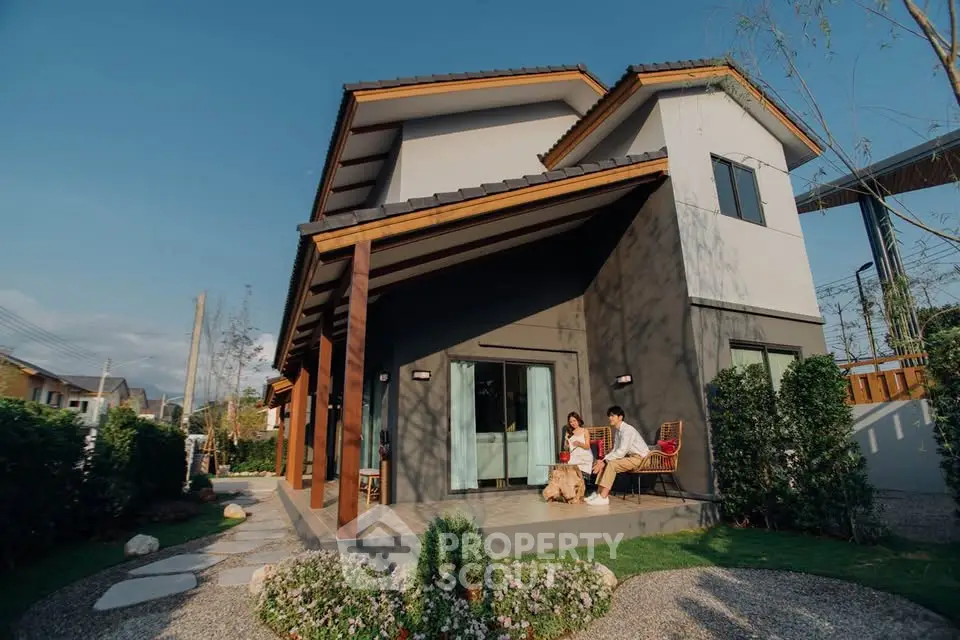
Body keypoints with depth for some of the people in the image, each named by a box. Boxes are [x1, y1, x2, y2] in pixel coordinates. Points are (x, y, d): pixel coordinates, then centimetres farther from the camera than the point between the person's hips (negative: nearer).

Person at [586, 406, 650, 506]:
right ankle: (599, 493, -3)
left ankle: (603, 497, -26)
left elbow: (621, 452, -27)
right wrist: (604, 459, -6)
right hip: (630, 456, 9)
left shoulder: (627, 430, -21)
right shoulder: (616, 430, 6)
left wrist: (605, 461, -21)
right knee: (604, 464, 1)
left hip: (640, 458, -9)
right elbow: (615, 450, 10)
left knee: (611, 464, -26)